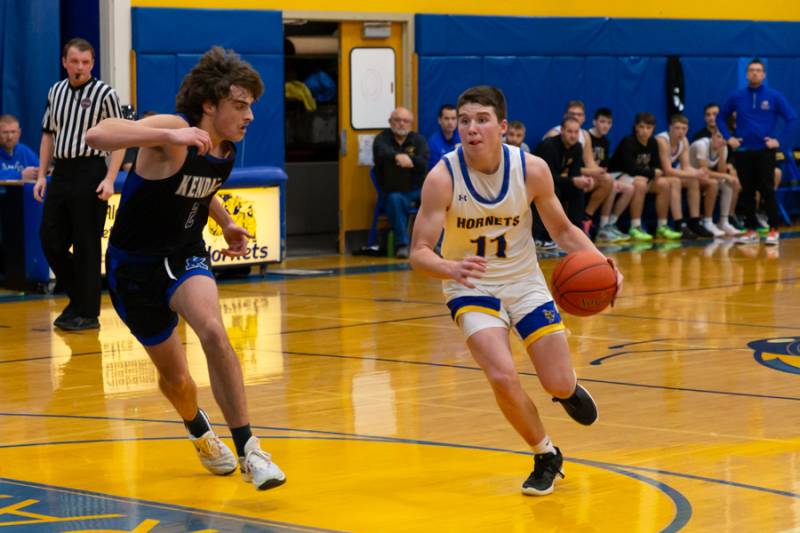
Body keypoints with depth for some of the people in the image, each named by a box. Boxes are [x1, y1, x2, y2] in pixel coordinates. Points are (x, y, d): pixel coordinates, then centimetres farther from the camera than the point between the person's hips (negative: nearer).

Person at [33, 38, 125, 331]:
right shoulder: (56, 92, 11)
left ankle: (88, 313, 6)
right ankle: (78, 297, 24)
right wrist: (41, 175, 11)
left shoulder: (105, 94, -6)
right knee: (50, 240, 6)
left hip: (89, 173, -6)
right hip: (60, 173, 6)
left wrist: (109, 179, -15)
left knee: (86, 245, -3)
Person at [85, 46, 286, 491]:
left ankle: (247, 450, -22)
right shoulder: (173, 130, -24)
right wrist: (169, 136, -52)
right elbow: (97, 136, -42)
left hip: (185, 256, 4)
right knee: (175, 377, 11)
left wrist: (226, 224, 10)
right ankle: (200, 433, 46)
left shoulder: (226, 150, -2)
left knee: (213, 332, -28)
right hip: (134, 267, -4)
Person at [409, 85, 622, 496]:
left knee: (559, 385, -1)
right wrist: (449, 269, -45)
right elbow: (419, 253, -22)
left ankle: (568, 388, 41)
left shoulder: (532, 169, -15)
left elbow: (562, 230, -1)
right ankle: (546, 457, 6)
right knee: (502, 377, -22)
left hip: (524, 283, 2)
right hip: (471, 288, -2)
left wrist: (599, 262, -20)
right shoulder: (442, 178, -21)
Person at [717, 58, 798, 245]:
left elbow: (792, 118, -3)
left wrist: (781, 141, -9)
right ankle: (751, 230, 13)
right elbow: (720, 117, 15)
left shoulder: (774, 96, -2)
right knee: (747, 192, 5)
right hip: (743, 151, 3)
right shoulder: (737, 97, 4)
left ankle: (773, 230, 0)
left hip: (765, 151, -3)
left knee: (767, 191, -6)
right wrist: (728, 138, 4)